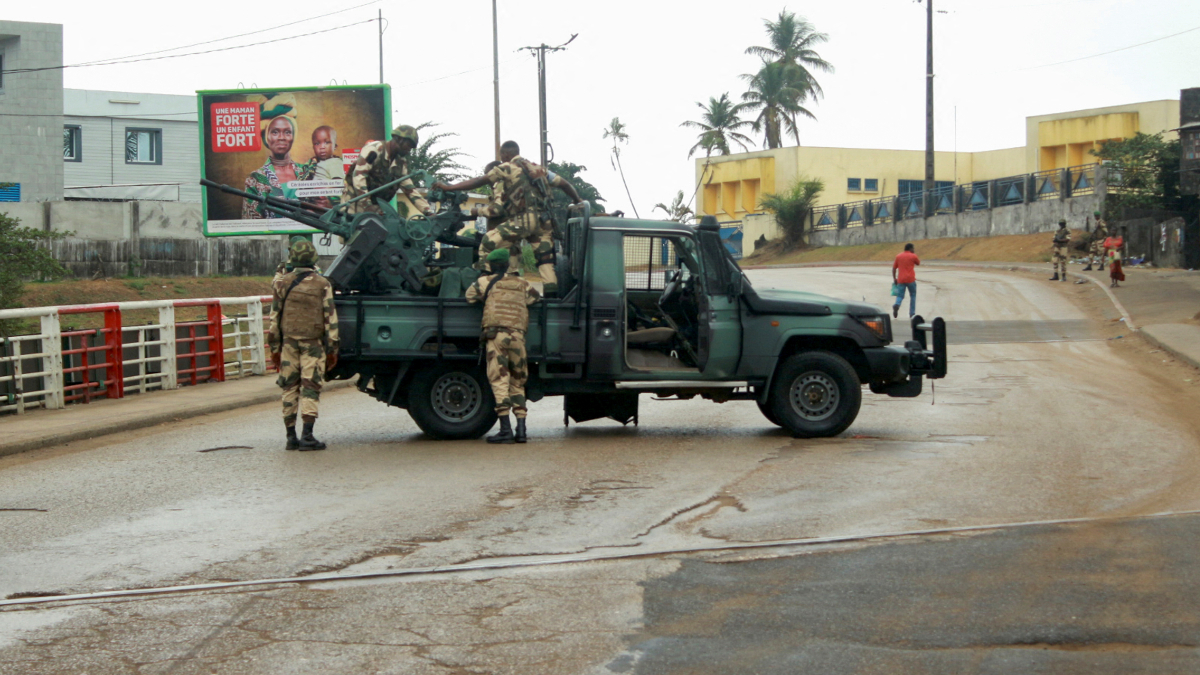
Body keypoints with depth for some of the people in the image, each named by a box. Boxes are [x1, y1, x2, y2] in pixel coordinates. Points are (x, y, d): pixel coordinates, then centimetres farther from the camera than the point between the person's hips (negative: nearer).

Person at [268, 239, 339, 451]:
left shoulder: (283, 283, 4)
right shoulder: (322, 285, -2)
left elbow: (275, 317, 6)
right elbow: (330, 318, -3)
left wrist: (275, 348, 12)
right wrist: (332, 349, 2)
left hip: (288, 343, 2)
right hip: (313, 343, -2)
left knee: (289, 388, 7)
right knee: (310, 388, -2)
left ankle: (291, 436, 8)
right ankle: (307, 436, -9)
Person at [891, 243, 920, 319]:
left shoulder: (898, 256, 10)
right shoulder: (913, 256, -1)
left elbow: (894, 268, 9)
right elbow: (918, 263, 17)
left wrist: (894, 279, 15)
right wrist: (914, 253, 19)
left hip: (901, 280, 3)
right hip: (910, 279, -2)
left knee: (900, 295, 2)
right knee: (913, 296, 13)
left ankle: (897, 305, -31)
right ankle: (912, 314, 11)